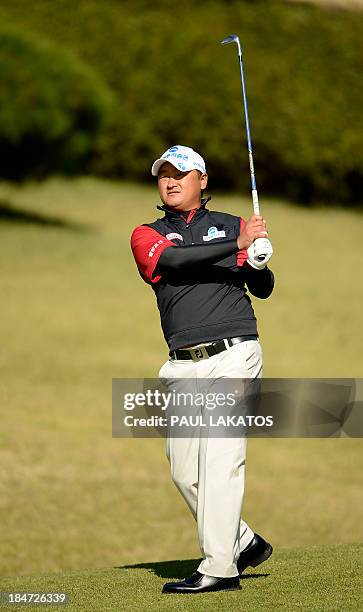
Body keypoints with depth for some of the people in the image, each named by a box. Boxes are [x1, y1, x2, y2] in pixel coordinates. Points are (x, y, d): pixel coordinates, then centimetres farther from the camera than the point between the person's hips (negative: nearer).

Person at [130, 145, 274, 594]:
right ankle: (245, 543, 21)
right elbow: (175, 259, -11)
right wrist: (238, 245, -21)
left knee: (221, 460, -11)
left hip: (233, 357, -3)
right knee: (184, 469, 4)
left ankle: (219, 568, -11)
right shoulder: (147, 236, 11)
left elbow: (263, 290, 4)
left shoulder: (232, 226, 11)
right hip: (184, 367, 3)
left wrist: (259, 262, -19)